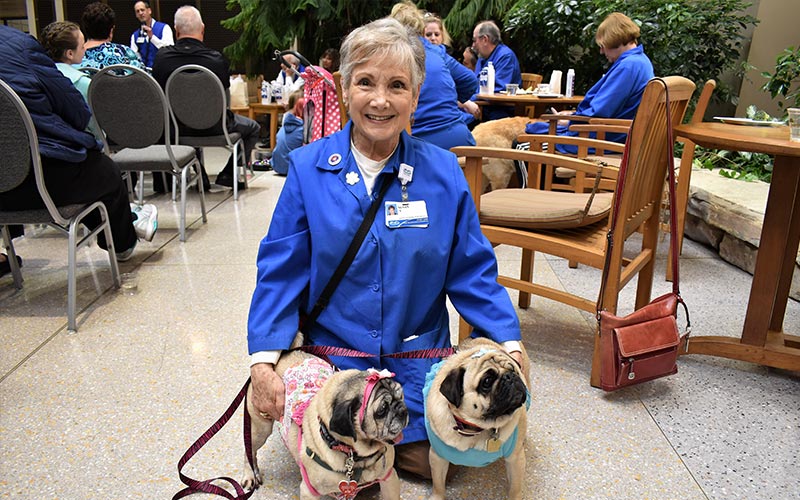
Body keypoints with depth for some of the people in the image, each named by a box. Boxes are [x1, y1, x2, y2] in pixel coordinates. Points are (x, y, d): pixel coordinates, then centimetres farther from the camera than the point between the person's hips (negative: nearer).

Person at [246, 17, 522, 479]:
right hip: (332, 357, 0)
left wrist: (510, 345, -13)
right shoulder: (308, 168, -9)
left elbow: (472, 272, -3)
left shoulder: (443, 172, -7)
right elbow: (280, 272, -7)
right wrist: (264, 363, -16)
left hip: (417, 364, 1)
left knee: (430, 461, 1)